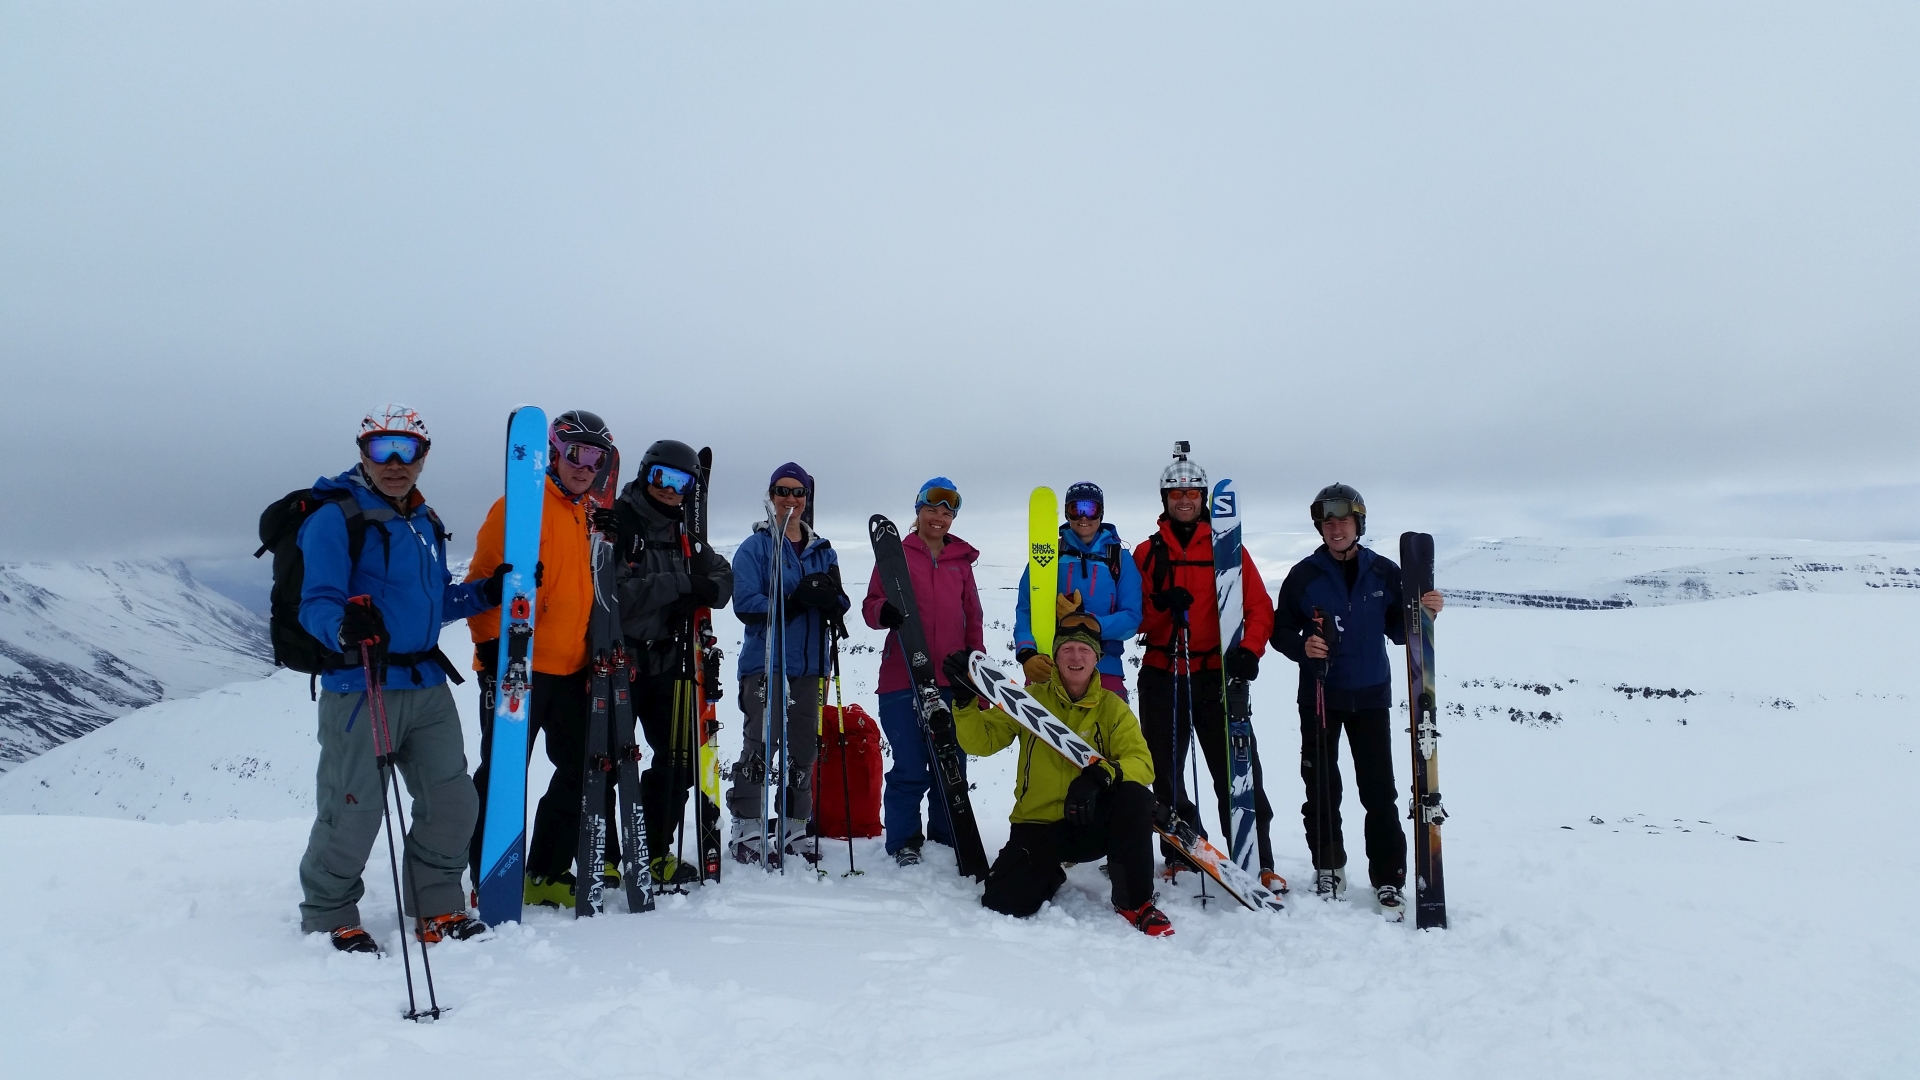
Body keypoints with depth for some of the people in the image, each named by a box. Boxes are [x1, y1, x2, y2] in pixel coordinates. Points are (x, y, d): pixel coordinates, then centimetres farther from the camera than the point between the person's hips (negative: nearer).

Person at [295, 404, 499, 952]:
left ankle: (438, 911, 28)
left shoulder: (425, 521, 16)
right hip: (359, 689, -7)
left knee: (453, 803, 11)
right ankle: (329, 917, 24)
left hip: (427, 686, 7)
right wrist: (344, 628, -36)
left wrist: (487, 592, 7)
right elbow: (317, 603, -15)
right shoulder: (336, 517, -7)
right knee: (353, 813, 1)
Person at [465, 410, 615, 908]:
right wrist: (492, 643, -19)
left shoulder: (590, 516, 15)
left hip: (571, 668, 8)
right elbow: (485, 579, -13)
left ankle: (547, 875, 23)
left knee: (580, 771, 11)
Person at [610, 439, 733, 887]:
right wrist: (678, 584, -21)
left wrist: (703, 590, -14)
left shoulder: (684, 537, 13)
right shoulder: (616, 524, -8)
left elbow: (723, 578, 9)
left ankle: (655, 851, 22)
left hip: (668, 661, 6)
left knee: (680, 757, 9)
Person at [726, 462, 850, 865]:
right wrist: (794, 600, -23)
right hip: (765, 662, -4)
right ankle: (747, 832, 2)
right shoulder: (754, 547, 1)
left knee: (803, 750, 8)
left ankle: (793, 831, 19)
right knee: (760, 745, -8)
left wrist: (830, 600, -16)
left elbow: (840, 602, 8)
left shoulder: (823, 551, 15)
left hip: (808, 664, 4)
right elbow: (746, 603, -11)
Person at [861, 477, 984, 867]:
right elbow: (871, 606, 2)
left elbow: (972, 619, 18)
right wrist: (884, 612, -22)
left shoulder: (961, 560, 15)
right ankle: (903, 842, 11)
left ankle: (945, 840, 21)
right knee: (910, 768, -5)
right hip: (903, 680, -3)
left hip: (952, 681, 3)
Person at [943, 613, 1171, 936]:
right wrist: (965, 700, -21)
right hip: (1038, 825, 0)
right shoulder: (1031, 699, 0)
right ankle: (1050, 874, 15)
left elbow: (1141, 763, -13)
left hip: (1092, 825, 0)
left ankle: (1134, 901, -12)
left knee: (1135, 796, -30)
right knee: (1003, 903, -21)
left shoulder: (1113, 708, -1)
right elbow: (981, 742, -3)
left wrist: (1101, 775, -33)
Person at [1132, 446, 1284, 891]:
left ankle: (1258, 864, 7)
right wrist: (1160, 604, -16)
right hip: (1161, 675, 2)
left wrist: (1249, 649, -17)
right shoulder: (1147, 552, 8)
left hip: (1216, 674, -2)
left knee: (1238, 773, -3)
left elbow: (1260, 607, 0)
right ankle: (1182, 854, 24)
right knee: (1165, 774, 9)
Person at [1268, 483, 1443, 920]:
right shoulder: (1303, 576, -2)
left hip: (1370, 695, 1)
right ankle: (1328, 868, 23)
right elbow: (1280, 630, 2)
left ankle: (1388, 881, 10)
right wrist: (1302, 646, -17)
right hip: (1319, 695, 0)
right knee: (1321, 789, 6)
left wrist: (1423, 611, -10)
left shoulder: (1384, 573, 2)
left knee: (1380, 791, 0)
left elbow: (1398, 631, 8)